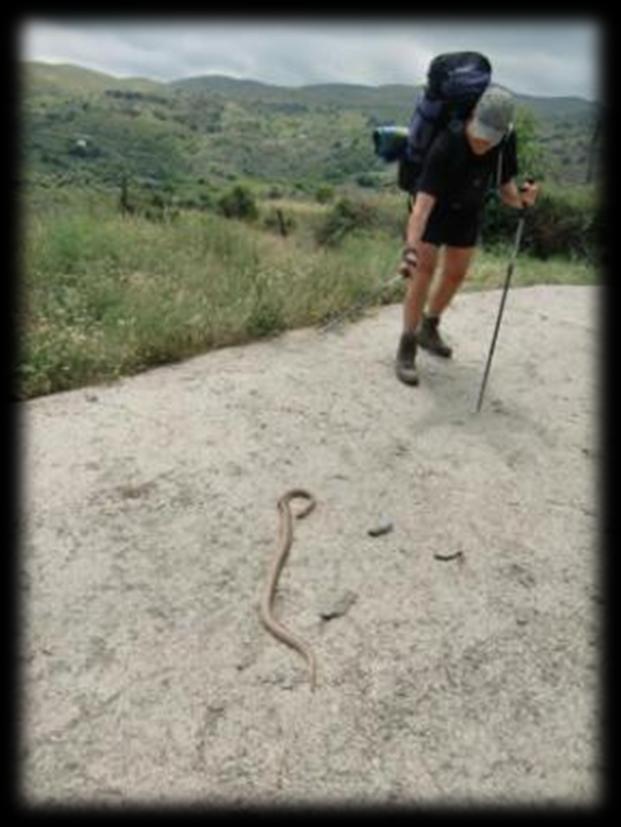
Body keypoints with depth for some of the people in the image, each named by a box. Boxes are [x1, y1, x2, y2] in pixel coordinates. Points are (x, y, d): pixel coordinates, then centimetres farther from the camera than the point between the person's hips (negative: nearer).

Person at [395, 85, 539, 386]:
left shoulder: (506, 140, -21)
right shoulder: (445, 146, -37)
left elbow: (506, 189, -15)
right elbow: (423, 204, -45)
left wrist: (522, 199, -39)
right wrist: (410, 248, -58)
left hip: (468, 212, 5)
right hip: (433, 207, -5)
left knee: (456, 274, 9)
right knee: (424, 271, -17)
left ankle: (428, 329, 31)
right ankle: (407, 349, -9)